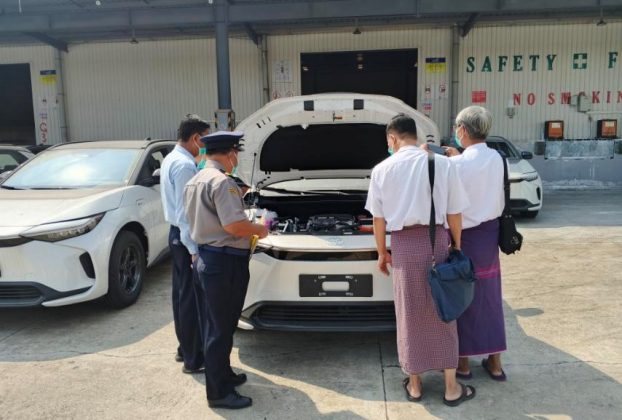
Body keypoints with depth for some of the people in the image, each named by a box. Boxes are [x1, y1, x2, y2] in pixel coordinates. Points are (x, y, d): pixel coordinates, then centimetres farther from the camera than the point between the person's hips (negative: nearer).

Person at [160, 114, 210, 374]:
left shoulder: (171, 159, 12)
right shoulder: (184, 165, -20)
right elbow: (185, 212, -24)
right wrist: (194, 249, -23)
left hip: (177, 235, 10)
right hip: (186, 238, -10)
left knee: (182, 294, 18)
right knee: (192, 298, -1)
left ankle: (185, 348, 32)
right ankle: (193, 358, 10)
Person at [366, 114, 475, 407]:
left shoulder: (383, 169, -1)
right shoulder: (442, 164, -2)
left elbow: (379, 218, 2)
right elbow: (454, 213, 0)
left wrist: (382, 252, 13)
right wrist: (457, 246, 12)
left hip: (404, 245, 0)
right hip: (436, 240, 0)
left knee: (410, 315, 13)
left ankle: (414, 385, 25)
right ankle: (451, 388, 22)